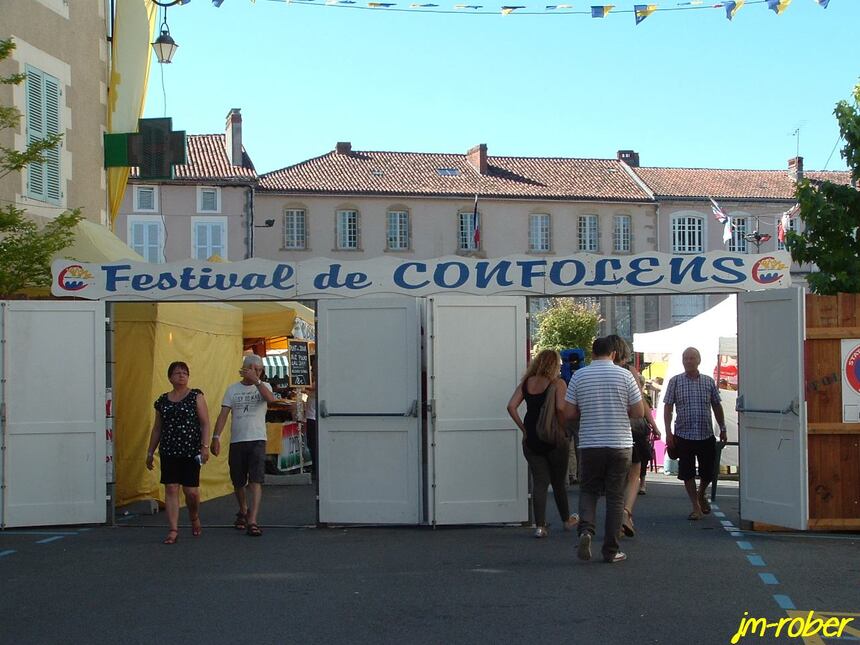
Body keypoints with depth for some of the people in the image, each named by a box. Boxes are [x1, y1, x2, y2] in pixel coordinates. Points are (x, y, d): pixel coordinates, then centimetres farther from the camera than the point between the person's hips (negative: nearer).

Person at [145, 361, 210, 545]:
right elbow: (157, 428, 17)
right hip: (168, 452, 3)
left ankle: (195, 518, 28)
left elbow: (205, 423, -3)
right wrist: (150, 452, 15)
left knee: (191, 490, -2)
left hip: (191, 450, -3)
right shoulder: (163, 400, 11)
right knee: (171, 489, -3)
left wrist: (205, 446, -12)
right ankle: (173, 530, 1)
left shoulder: (196, 396, 1)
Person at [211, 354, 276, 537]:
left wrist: (256, 380, -26)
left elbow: (271, 398, -20)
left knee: (256, 481, -14)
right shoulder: (232, 389, 9)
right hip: (236, 441, 3)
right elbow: (223, 414, 3)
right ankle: (243, 512, 37)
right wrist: (216, 437, -8)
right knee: (238, 482, 12)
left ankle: (252, 521, -17)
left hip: (257, 440, -2)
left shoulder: (263, 386, 5)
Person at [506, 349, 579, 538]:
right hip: (554, 439, -3)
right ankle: (567, 520, 31)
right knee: (558, 481, 13)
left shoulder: (526, 382, 6)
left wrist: (523, 428, 2)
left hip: (531, 439, 3)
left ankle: (540, 526, -2)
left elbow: (511, 406, -3)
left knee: (540, 481, 7)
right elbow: (561, 408, -22)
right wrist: (562, 428, -8)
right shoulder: (557, 383, -7)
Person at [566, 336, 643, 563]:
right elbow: (638, 412, -2)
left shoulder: (579, 376, 1)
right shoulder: (624, 375, -2)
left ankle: (586, 529, -12)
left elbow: (569, 412, 1)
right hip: (620, 444, -1)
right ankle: (611, 551, 7)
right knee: (615, 497, 6)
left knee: (588, 490, 14)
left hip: (590, 444, 1)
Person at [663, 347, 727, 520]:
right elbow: (668, 408, 0)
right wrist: (668, 432, -7)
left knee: (707, 472, 8)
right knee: (687, 473, -1)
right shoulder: (675, 381, 1)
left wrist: (722, 429, 10)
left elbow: (717, 406, 12)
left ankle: (701, 495, 37)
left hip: (706, 435, 1)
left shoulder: (709, 382, 5)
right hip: (684, 435, -1)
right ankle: (696, 507, 9)